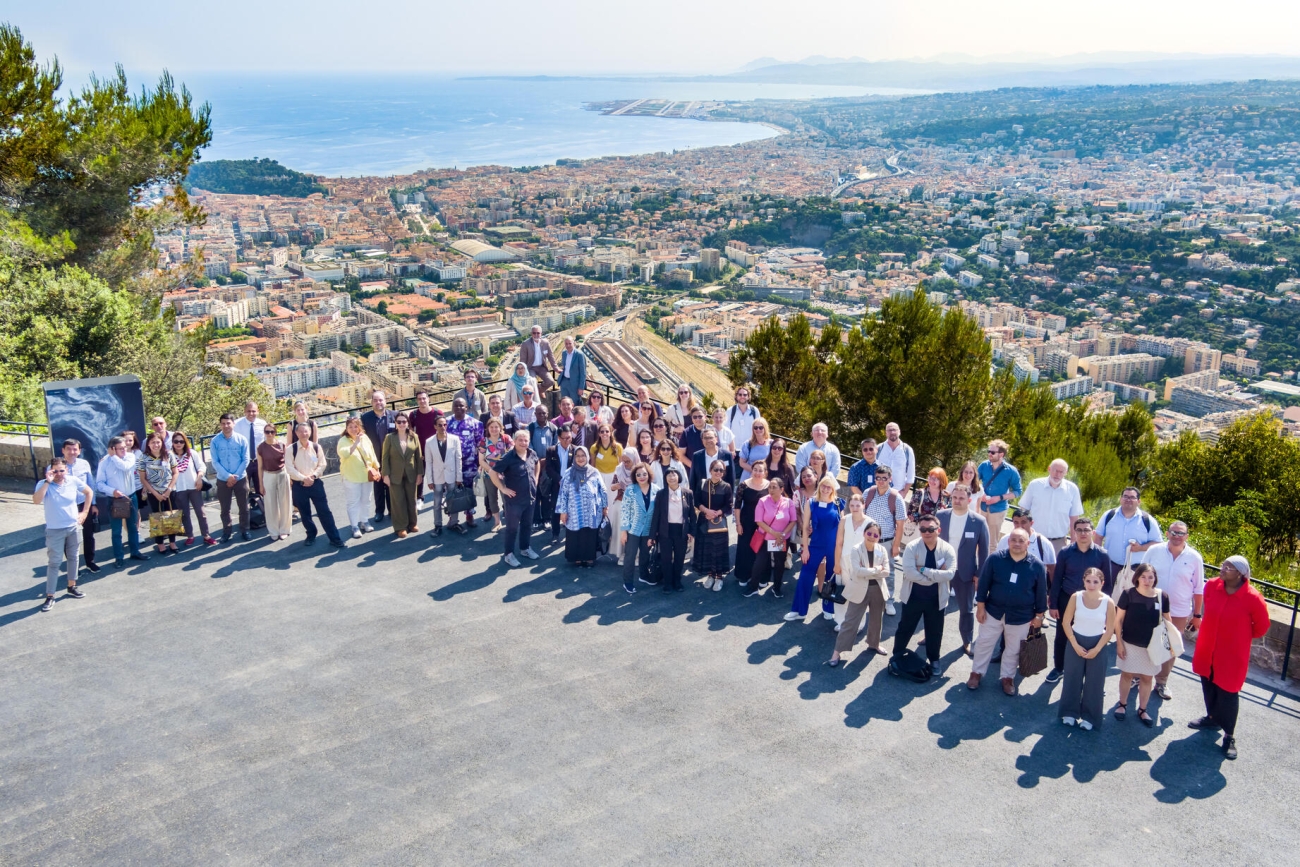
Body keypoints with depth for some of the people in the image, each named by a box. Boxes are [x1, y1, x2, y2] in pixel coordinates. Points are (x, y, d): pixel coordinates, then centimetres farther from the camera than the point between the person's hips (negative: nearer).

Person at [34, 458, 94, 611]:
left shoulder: (73, 481, -5)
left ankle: (71, 587, 34)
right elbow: (36, 500, -31)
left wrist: (85, 512, 5)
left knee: (73, 558, 17)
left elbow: (89, 492, 11)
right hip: (54, 530, -4)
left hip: (74, 527, 4)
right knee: (54, 563, -2)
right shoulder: (43, 484, -14)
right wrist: (47, 482, -31)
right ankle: (50, 596, 4)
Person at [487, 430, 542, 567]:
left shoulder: (532, 454, -1)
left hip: (530, 498, 6)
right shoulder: (509, 458, -19)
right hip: (514, 499, -6)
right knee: (512, 527, 5)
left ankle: (525, 548, 36)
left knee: (527, 525, 19)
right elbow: (492, 472, -19)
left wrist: (535, 479, 13)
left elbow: (537, 464, 22)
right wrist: (503, 489, -17)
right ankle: (509, 554, 16)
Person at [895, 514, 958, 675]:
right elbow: (909, 572, -25)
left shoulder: (947, 549, -10)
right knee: (905, 628, 14)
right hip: (913, 597, -1)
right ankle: (896, 658, 34)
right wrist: (936, 576, -24)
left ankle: (934, 661, 38)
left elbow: (950, 573, -23)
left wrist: (923, 570, -26)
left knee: (935, 631, 17)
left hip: (936, 599, 1)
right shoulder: (912, 547, -14)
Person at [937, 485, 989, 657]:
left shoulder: (979, 522, -12)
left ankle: (967, 642, 26)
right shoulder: (941, 516, -6)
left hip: (965, 572, -2)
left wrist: (980, 574, -5)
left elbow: (983, 551, -5)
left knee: (966, 609, 11)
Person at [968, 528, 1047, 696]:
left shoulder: (1037, 565, -10)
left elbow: (1041, 592, 0)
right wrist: (980, 606, -5)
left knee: (1013, 650, 13)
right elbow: (984, 583, -4)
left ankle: (1008, 677, 31)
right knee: (984, 644, 11)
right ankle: (977, 673, 28)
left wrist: (1039, 615, 4)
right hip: (993, 612, 0)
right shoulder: (994, 559, -11)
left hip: (1021, 617, 0)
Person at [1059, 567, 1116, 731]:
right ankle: (1069, 713, 25)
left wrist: (1097, 649, -11)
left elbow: (1110, 629, -7)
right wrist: (1075, 645, -11)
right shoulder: (1076, 597, -13)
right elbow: (1066, 622, -7)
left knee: (1094, 682, 9)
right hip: (1076, 641, 0)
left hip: (1098, 644, 0)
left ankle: (1089, 717, 22)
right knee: (1072, 678, 10)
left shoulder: (1107, 601, -14)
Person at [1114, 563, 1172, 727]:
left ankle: (1142, 710, 30)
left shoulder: (1162, 596, -11)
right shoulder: (1128, 595, -15)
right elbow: (1118, 619, -7)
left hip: (1152, 646, 1)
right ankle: (1122, 704, 33)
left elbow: (1167, 620, 2)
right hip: (1130, 644, -1)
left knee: (1147, 677, 13)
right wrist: (1119, 642, -7)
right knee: (1127, 674, 13)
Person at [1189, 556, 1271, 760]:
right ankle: (1212, 718, 44)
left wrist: (1241, 636, 6)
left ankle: (1229, 736, 19)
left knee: (1227, 693, 3)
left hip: (1232, 655, -5)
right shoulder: (1212, 586, -10)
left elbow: (1261, 626, -5)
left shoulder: (1252, 598, -23)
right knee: (1208, 685, 21)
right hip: (1207, 649, 5)